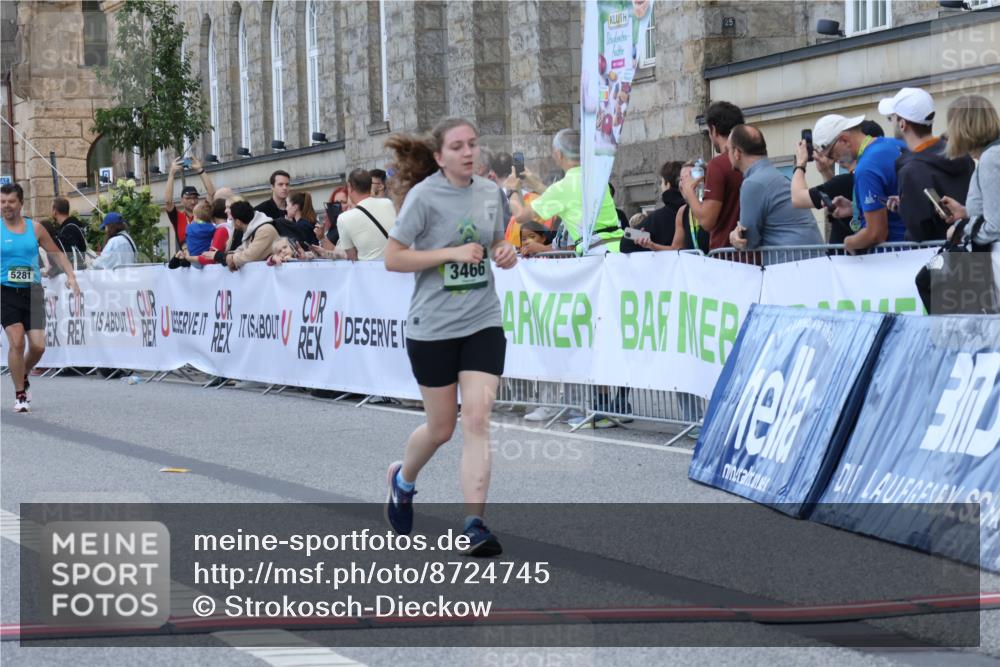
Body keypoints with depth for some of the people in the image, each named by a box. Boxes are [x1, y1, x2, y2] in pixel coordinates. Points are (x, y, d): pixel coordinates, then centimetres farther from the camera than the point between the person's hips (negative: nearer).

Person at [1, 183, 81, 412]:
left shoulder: (35, 228, 7)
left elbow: (56, 253, 14)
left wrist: (71, 275, 3)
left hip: (32, 292, 3)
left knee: (38, 345, -3)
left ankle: (23, 377, 29)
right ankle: (20, 394, 0)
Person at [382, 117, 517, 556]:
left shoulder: (489, 193, 5)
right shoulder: (424, 196, -11)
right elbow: (392, 259, -13)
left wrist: (505, 255, -3)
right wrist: (452, 253, -21)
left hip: (483, 323, 3)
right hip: (432, 327, -3)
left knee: (477, 419, -10)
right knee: (441, 427, 7)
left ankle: (474, 525, -10)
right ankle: (402, 479, 40)